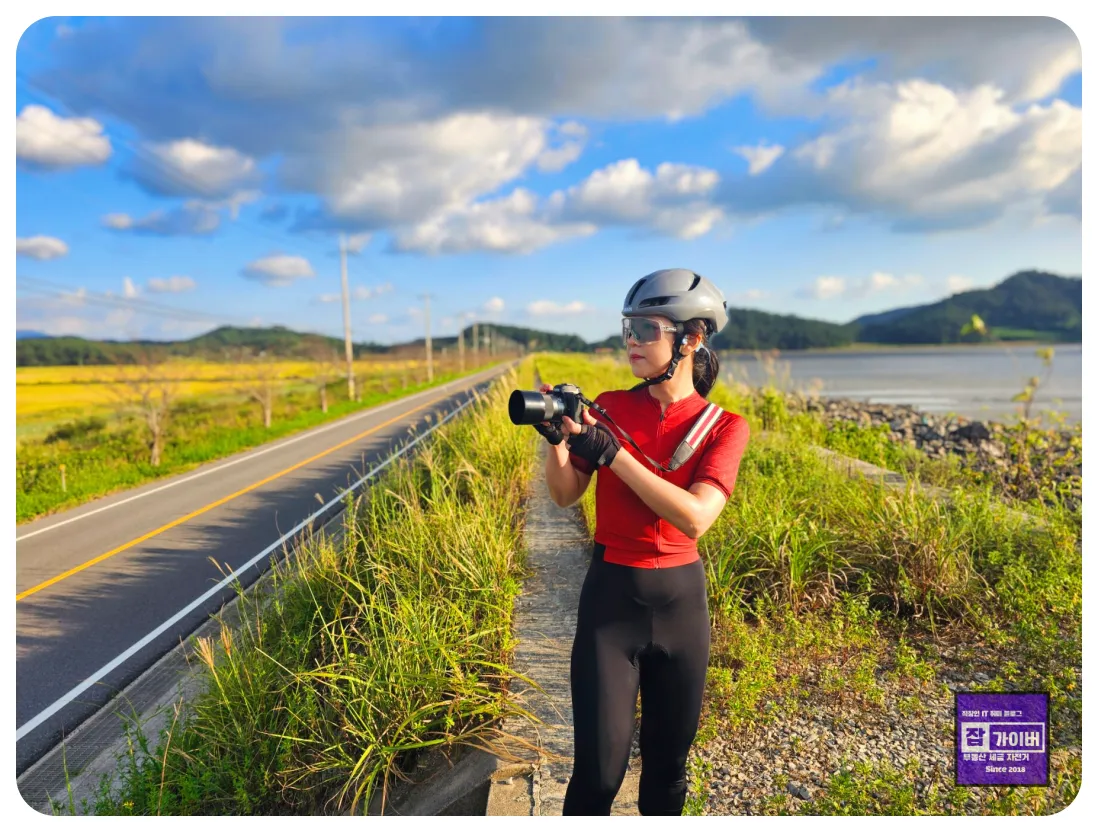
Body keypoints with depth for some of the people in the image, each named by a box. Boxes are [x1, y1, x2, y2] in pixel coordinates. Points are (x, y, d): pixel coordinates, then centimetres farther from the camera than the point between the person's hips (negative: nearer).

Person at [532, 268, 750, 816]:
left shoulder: (723, 428, -6)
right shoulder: (610, 407, -2)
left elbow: (694, 518, -21)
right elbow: (565, 495, -2)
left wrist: (612, 451, -26)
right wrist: (556, 436, -20)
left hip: (680, 599, 1)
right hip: (610, 594, 0)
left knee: (668, 764, 16)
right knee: (599, 771, 1)